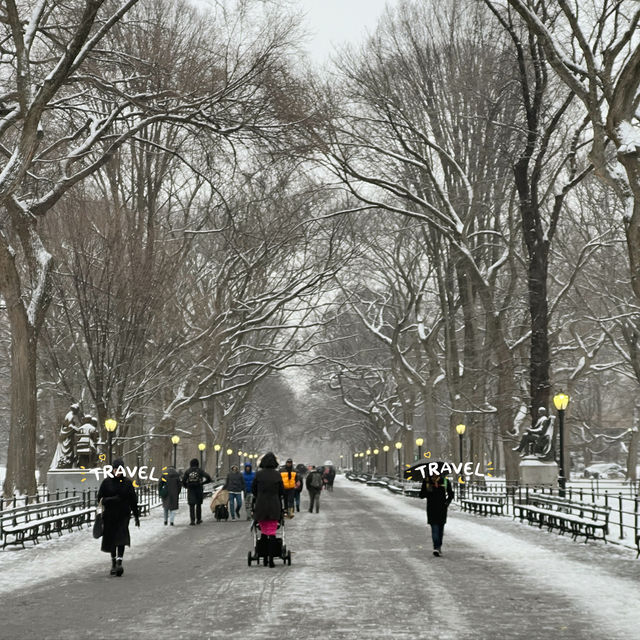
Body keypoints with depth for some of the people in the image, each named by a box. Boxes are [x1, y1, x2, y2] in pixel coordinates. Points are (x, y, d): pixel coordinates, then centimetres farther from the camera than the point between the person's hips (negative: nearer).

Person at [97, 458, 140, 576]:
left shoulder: (127, 483, 3)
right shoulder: (107, 482, 2)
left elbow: (133, 500, 8)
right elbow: (99, 498, 1)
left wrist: (136, 516, 9)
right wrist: (110, 499, -19)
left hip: (123, 515, -1)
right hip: (110, 515, 1)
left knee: (121, 538, -15)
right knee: (111, 539, 9)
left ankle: (119, 562, -21)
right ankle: (113, 563, 24)